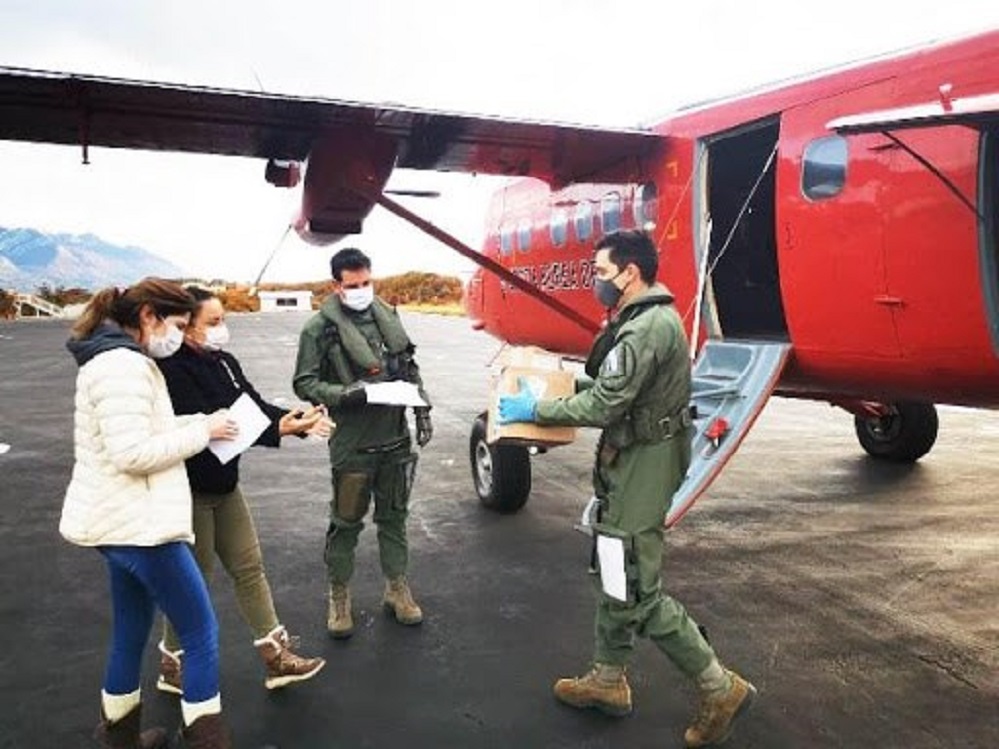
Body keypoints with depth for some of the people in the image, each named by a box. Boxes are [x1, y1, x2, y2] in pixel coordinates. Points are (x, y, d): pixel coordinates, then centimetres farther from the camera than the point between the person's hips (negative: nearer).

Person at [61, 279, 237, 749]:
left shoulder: (116, 360, 15)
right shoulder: (124, 365, -19)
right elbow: (133, 453, -26)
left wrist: (198, 423, 7)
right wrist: (202, 431, -16)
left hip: (126, 521, 11)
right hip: (138, 524, -11)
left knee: (131, 634, 21)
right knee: (202, 632, -2)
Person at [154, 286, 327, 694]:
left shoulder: (223, 362, 4)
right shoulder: (171, 371, -21)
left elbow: (254, 405, 0)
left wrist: (298, 419, -18)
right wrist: (279, 429, -34)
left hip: (224, 484, 8)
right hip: (190, 491, -8)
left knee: (249, 568, 12)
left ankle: (275, 656, 22)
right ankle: (173, 665, 28)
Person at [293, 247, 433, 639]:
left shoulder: (388, 316, 8)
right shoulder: (320, 328, -8)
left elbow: (409, 367, 16)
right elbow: (304, 383, -6)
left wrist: (422, 408, 6)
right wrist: (343, 394, -21)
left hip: (395, 437, 5)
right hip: (352, 442, -5)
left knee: (394, 515, 15)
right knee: (346, 521, 7)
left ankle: (397, 587, 30)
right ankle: (339, 596, 23)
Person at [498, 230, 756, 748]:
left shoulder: (648, 328, -23)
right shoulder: (640, 320, 11)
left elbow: (602, 407, -24)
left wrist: (534, 410, -13)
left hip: (643, 465, -11)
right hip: (629, 461, 11)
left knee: (637, 591, -3)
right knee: (614, 575, 18)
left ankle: (720, 688, 10)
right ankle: (608, 680, 33)